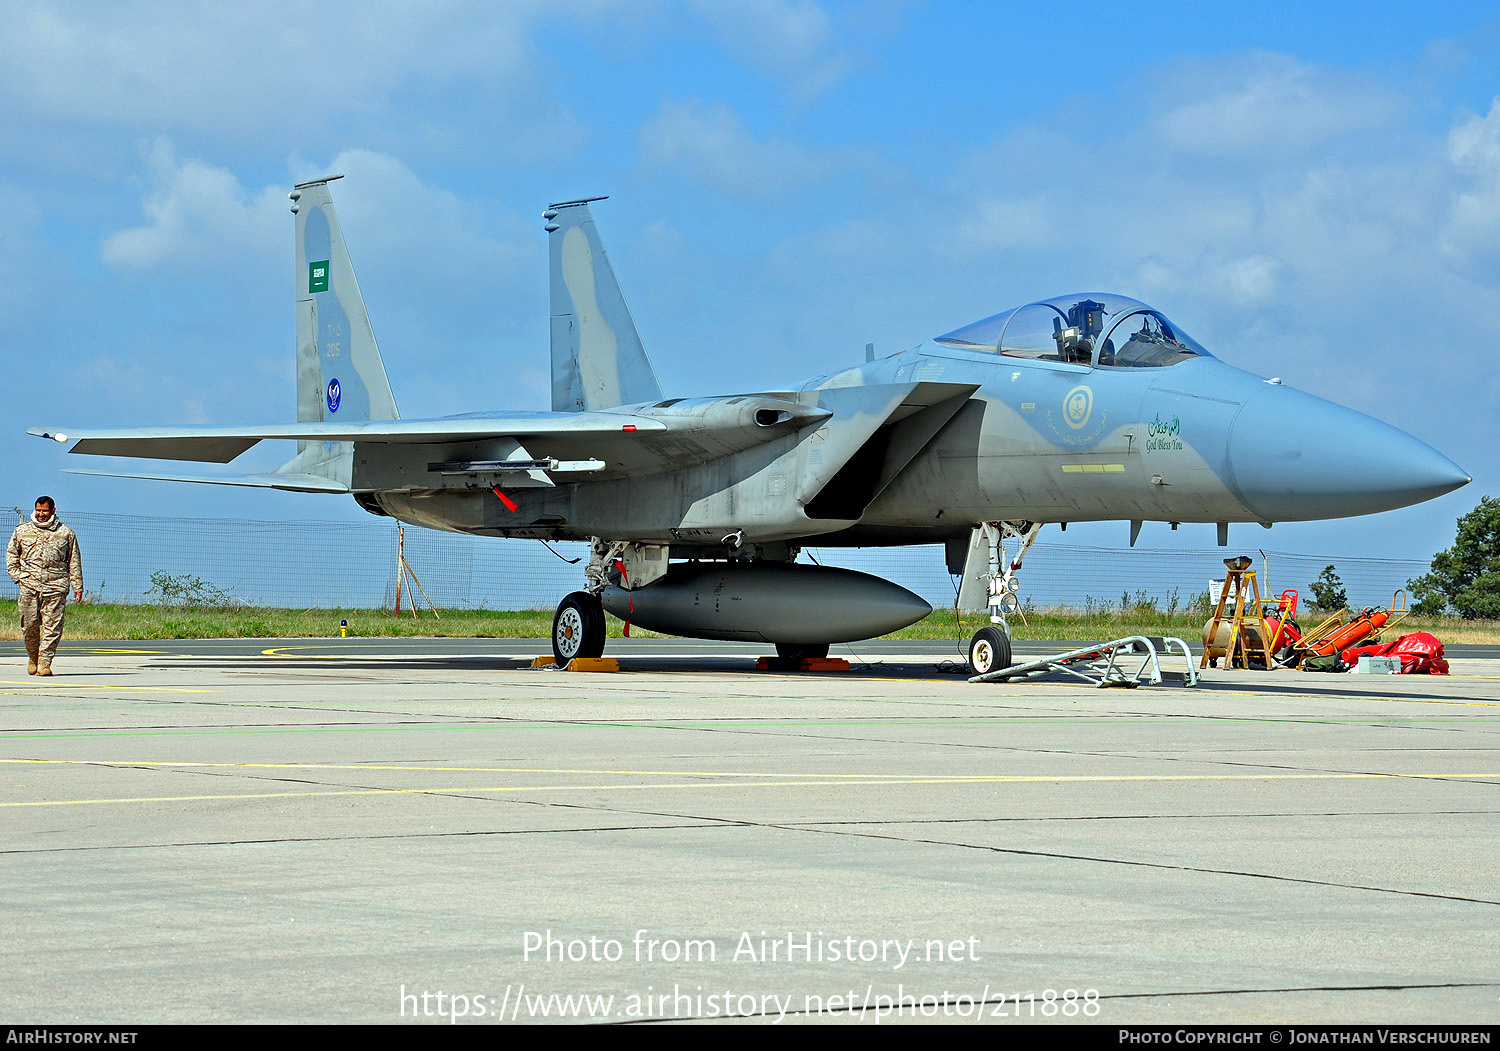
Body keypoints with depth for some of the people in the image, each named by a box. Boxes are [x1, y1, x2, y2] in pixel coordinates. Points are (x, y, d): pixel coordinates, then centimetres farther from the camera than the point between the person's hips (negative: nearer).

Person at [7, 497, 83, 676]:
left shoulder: (66, 533, 11)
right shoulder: (22, 531, 13)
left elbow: (74, 561, 13)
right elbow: (11, 554, 18)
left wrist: (77, 586, 8)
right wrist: (18, 576, 5)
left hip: (56, 586, -1)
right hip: (29, 586, 1)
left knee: (52, 627, -8)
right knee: (30, 625, -1)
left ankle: (45, 662, -6)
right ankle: (33, 657, 20)